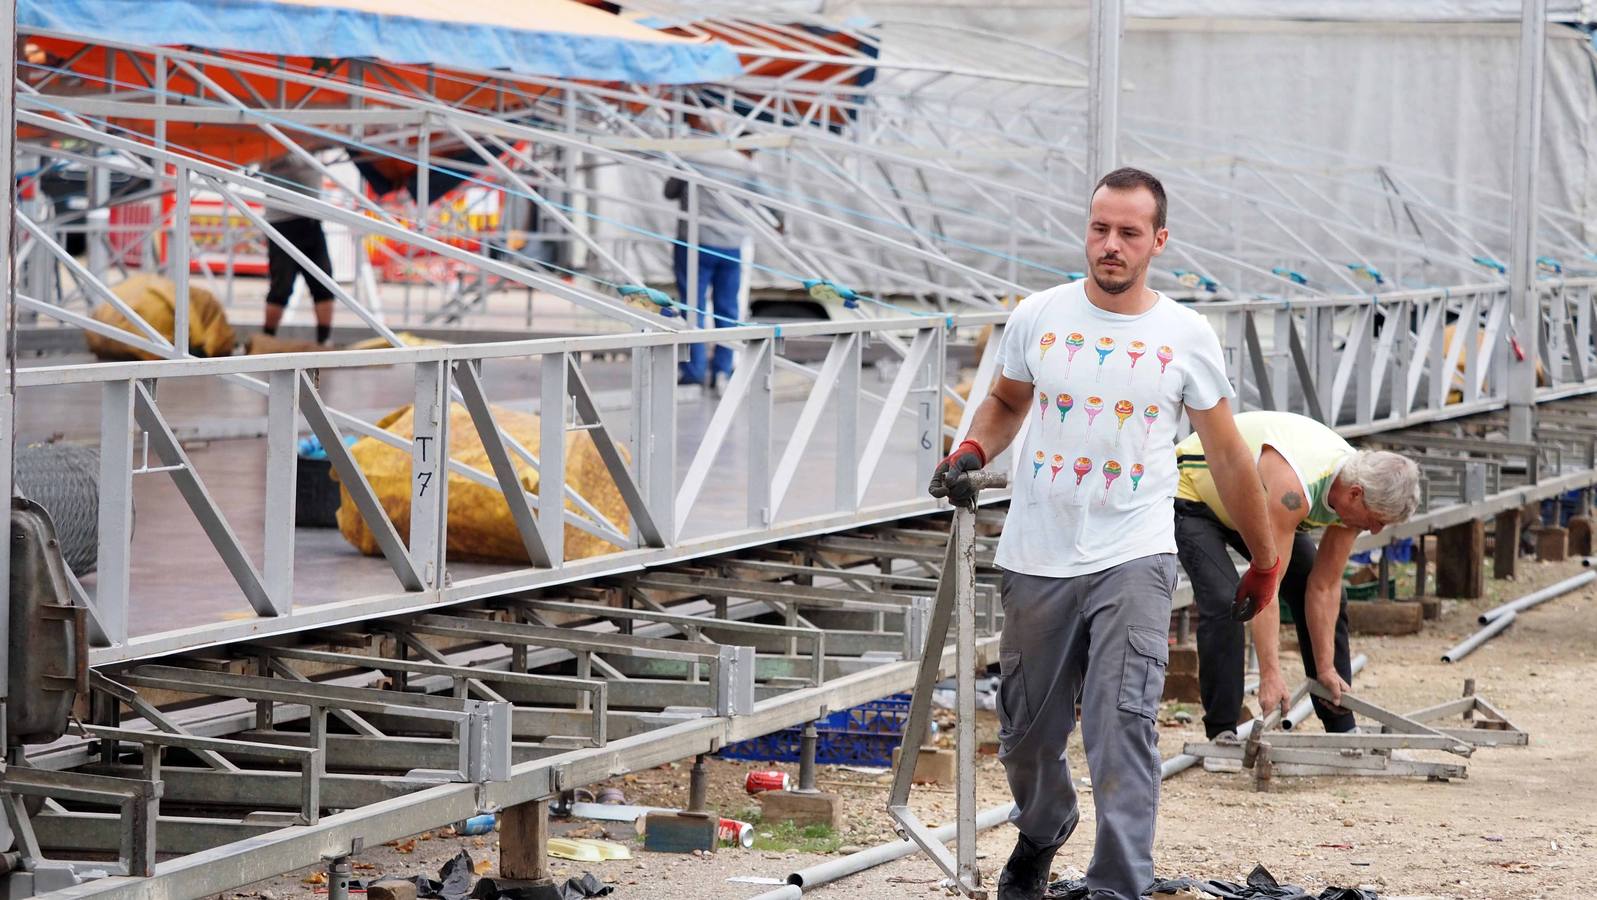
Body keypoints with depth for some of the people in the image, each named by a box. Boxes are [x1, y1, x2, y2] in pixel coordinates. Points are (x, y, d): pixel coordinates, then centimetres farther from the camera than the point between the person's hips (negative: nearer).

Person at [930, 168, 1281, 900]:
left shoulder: (1186, 336, -1)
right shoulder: (1039, 317, 2)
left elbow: (1227, 454, 8)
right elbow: (1007, 400, 20)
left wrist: (1264, 560, 14)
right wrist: (973, 450, -2)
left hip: (1133, 562, -2)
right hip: (1036, 560, 3)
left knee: (1123, 729, -16)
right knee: (1026, 730, 14)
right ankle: (1040, 832, 44)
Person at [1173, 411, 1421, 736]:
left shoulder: (1354, 490, -18)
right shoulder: (1293, 489, -43)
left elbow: (1324, 588, -11)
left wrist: (1325, 669, -12)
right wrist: (1270, 675, -45)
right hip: (1194, 495, -8)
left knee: (1330, 598, 4)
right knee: (1224, 603, -28)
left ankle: (1341, 729, 13)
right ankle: (1221, 732, -19)